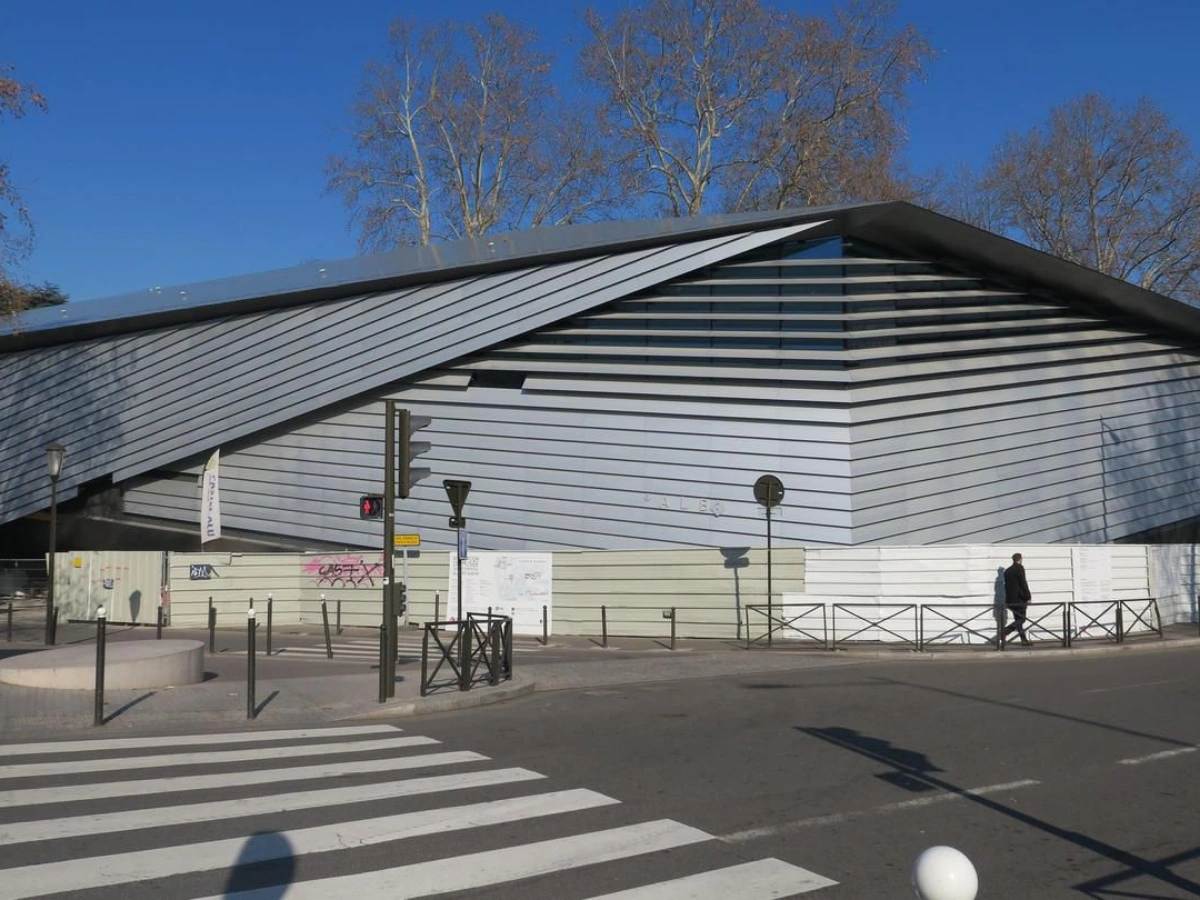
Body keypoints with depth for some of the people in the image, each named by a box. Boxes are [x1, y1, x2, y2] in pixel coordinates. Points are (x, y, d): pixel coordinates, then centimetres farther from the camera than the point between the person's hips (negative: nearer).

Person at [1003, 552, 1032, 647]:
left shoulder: (1007, 571, 13)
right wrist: (1028, 597, -10)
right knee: (1021, 619, -3)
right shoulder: (1019, 568, -10)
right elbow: (1023, 584, -14)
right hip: (1019, 599, -8)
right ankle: (1004, 632, -18)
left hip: (1010, 599, 8)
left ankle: (1024, 640, 12)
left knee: (1018, 619, 11)